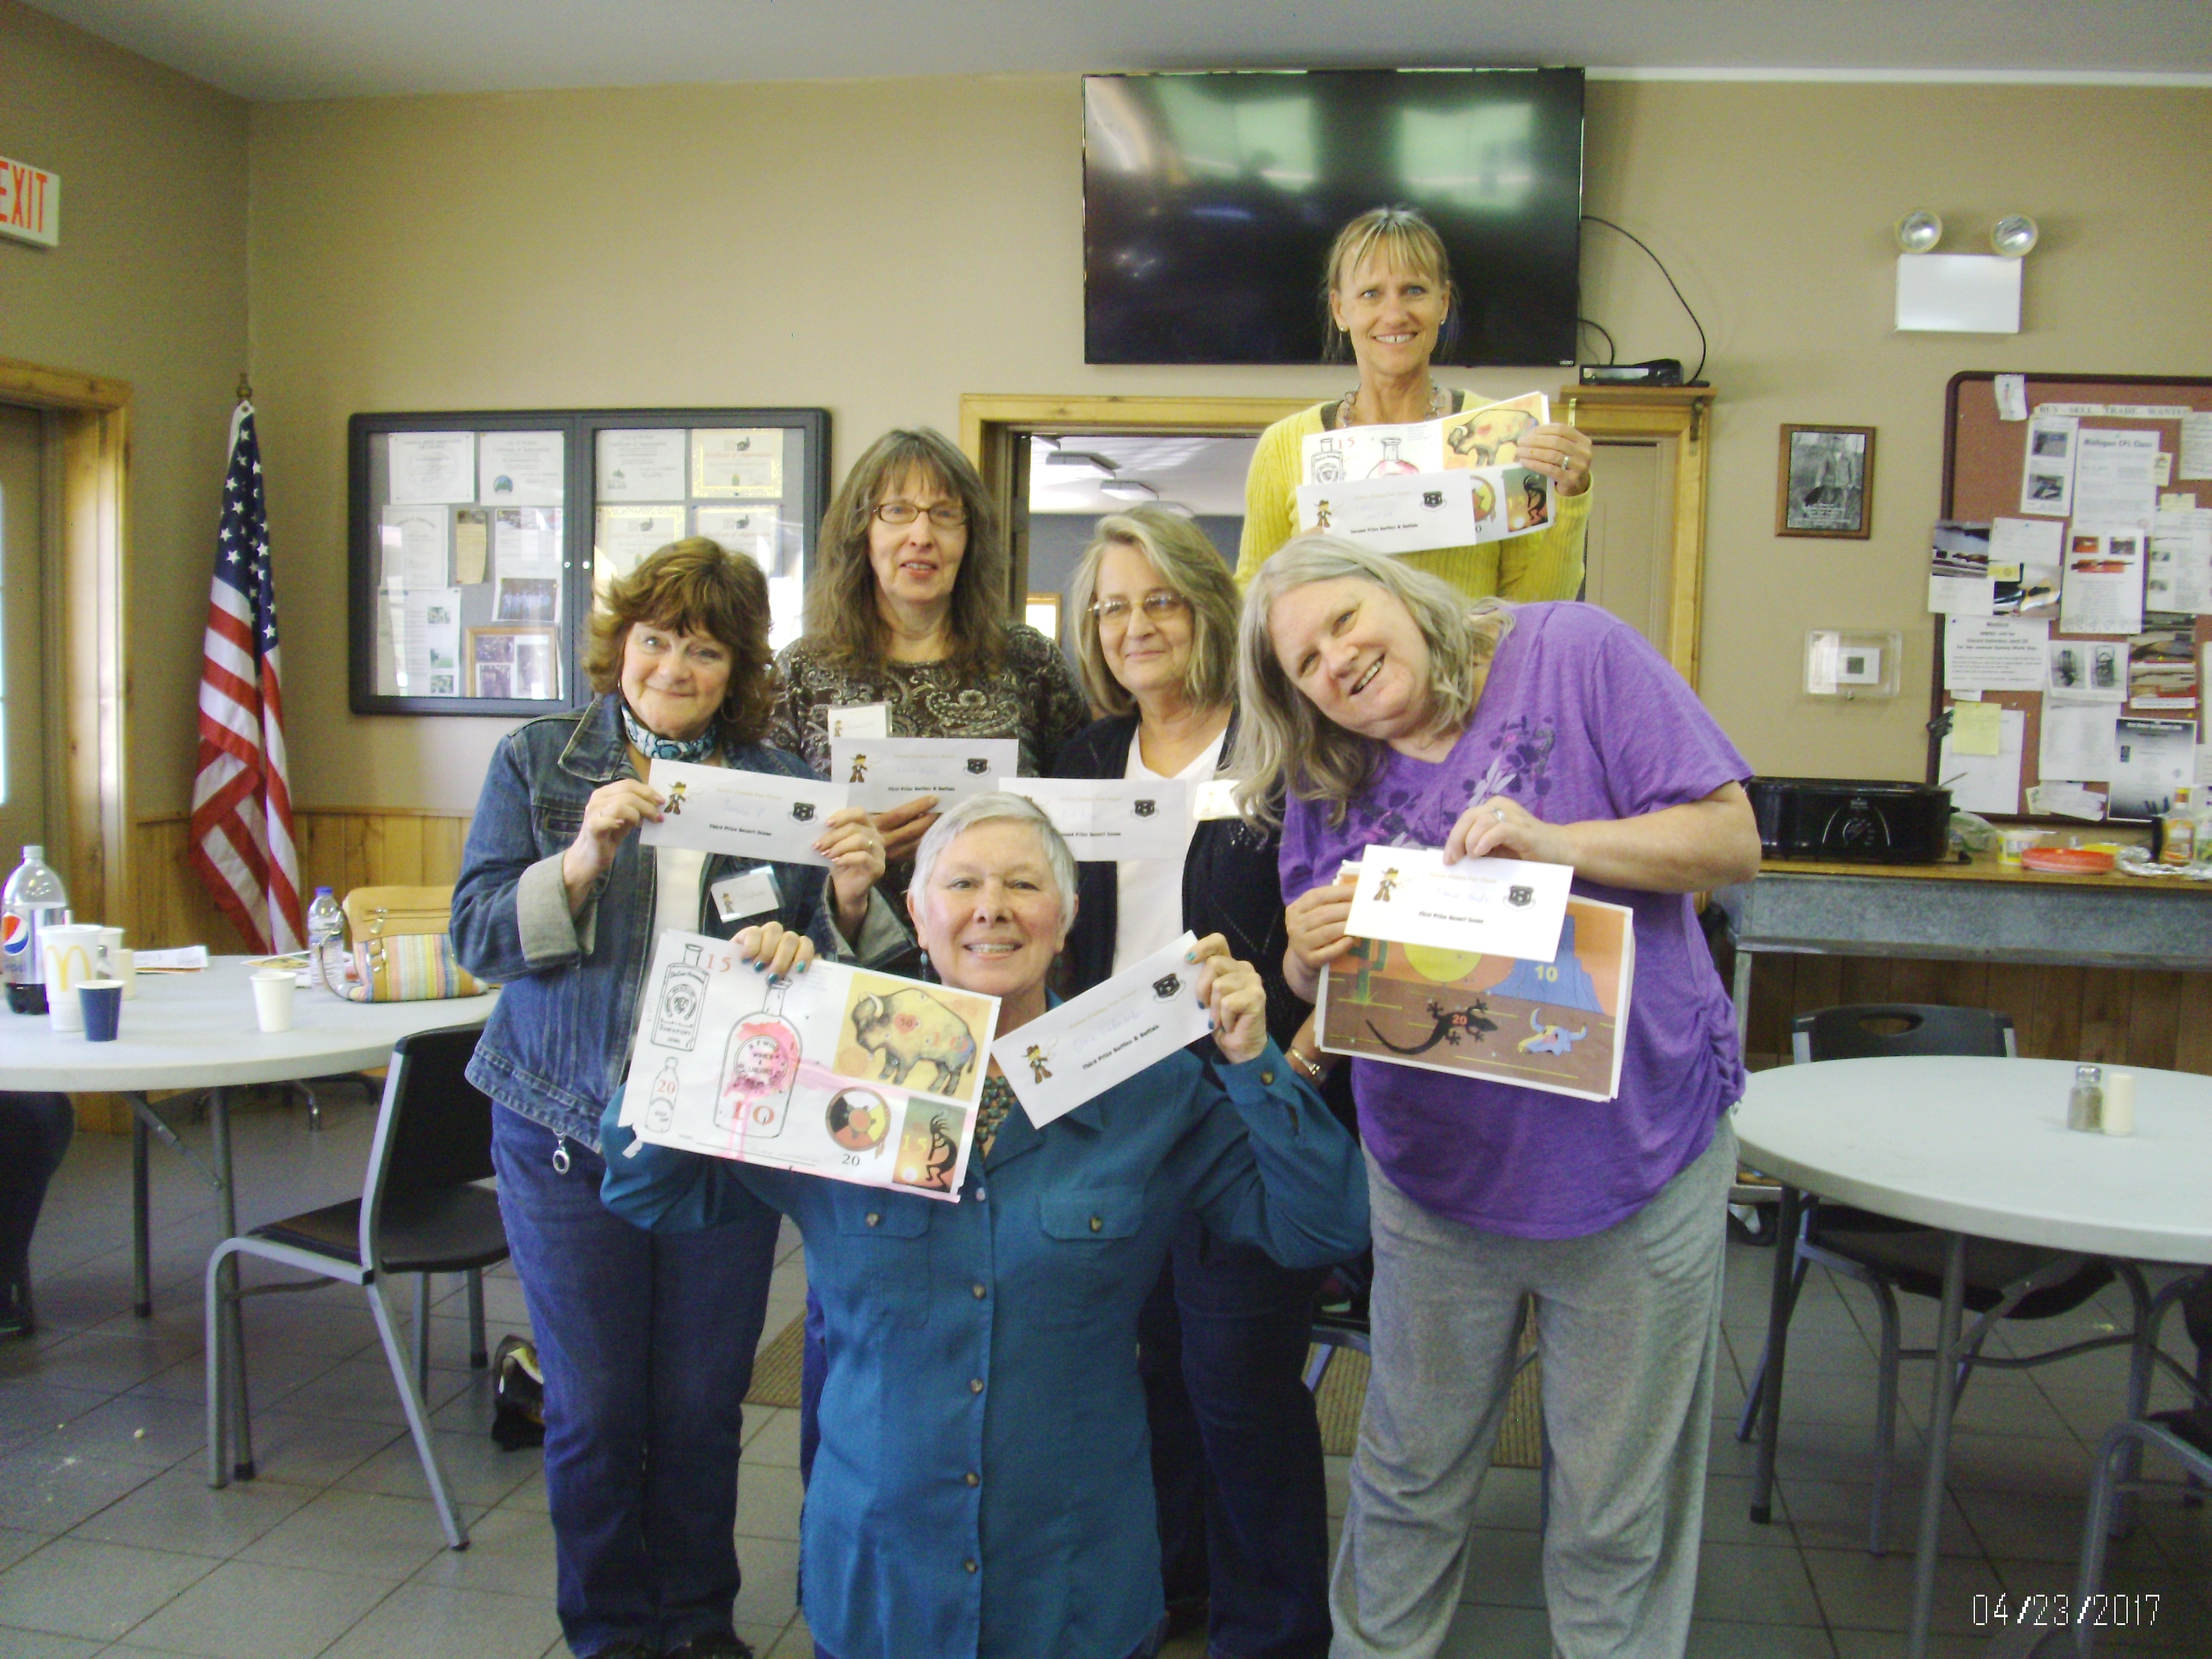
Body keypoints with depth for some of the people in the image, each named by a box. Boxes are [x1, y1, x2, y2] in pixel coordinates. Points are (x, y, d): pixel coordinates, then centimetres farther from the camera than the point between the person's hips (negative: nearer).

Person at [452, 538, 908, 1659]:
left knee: (704, 1405, 9)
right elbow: (476, 935, -4)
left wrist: (851, 896, -16)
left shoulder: (780, 782, 4)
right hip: (569, 1126, 0)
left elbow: (828, 965, 5)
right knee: (593, 1408, 8)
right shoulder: (538, 759, 4)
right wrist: (582, 859, -20)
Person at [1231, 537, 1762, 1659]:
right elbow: (1314, 980, 7)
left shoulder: (1576, 655, -7)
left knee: (1616, 1509, 13)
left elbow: (1732, 842, -9)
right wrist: (1310, 953, -17)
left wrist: (1558, 841, -24)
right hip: (1432, 1169, 3)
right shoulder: (1327, 778, 3)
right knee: (1409, 1481, 17)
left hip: (1633, 1152, -3)